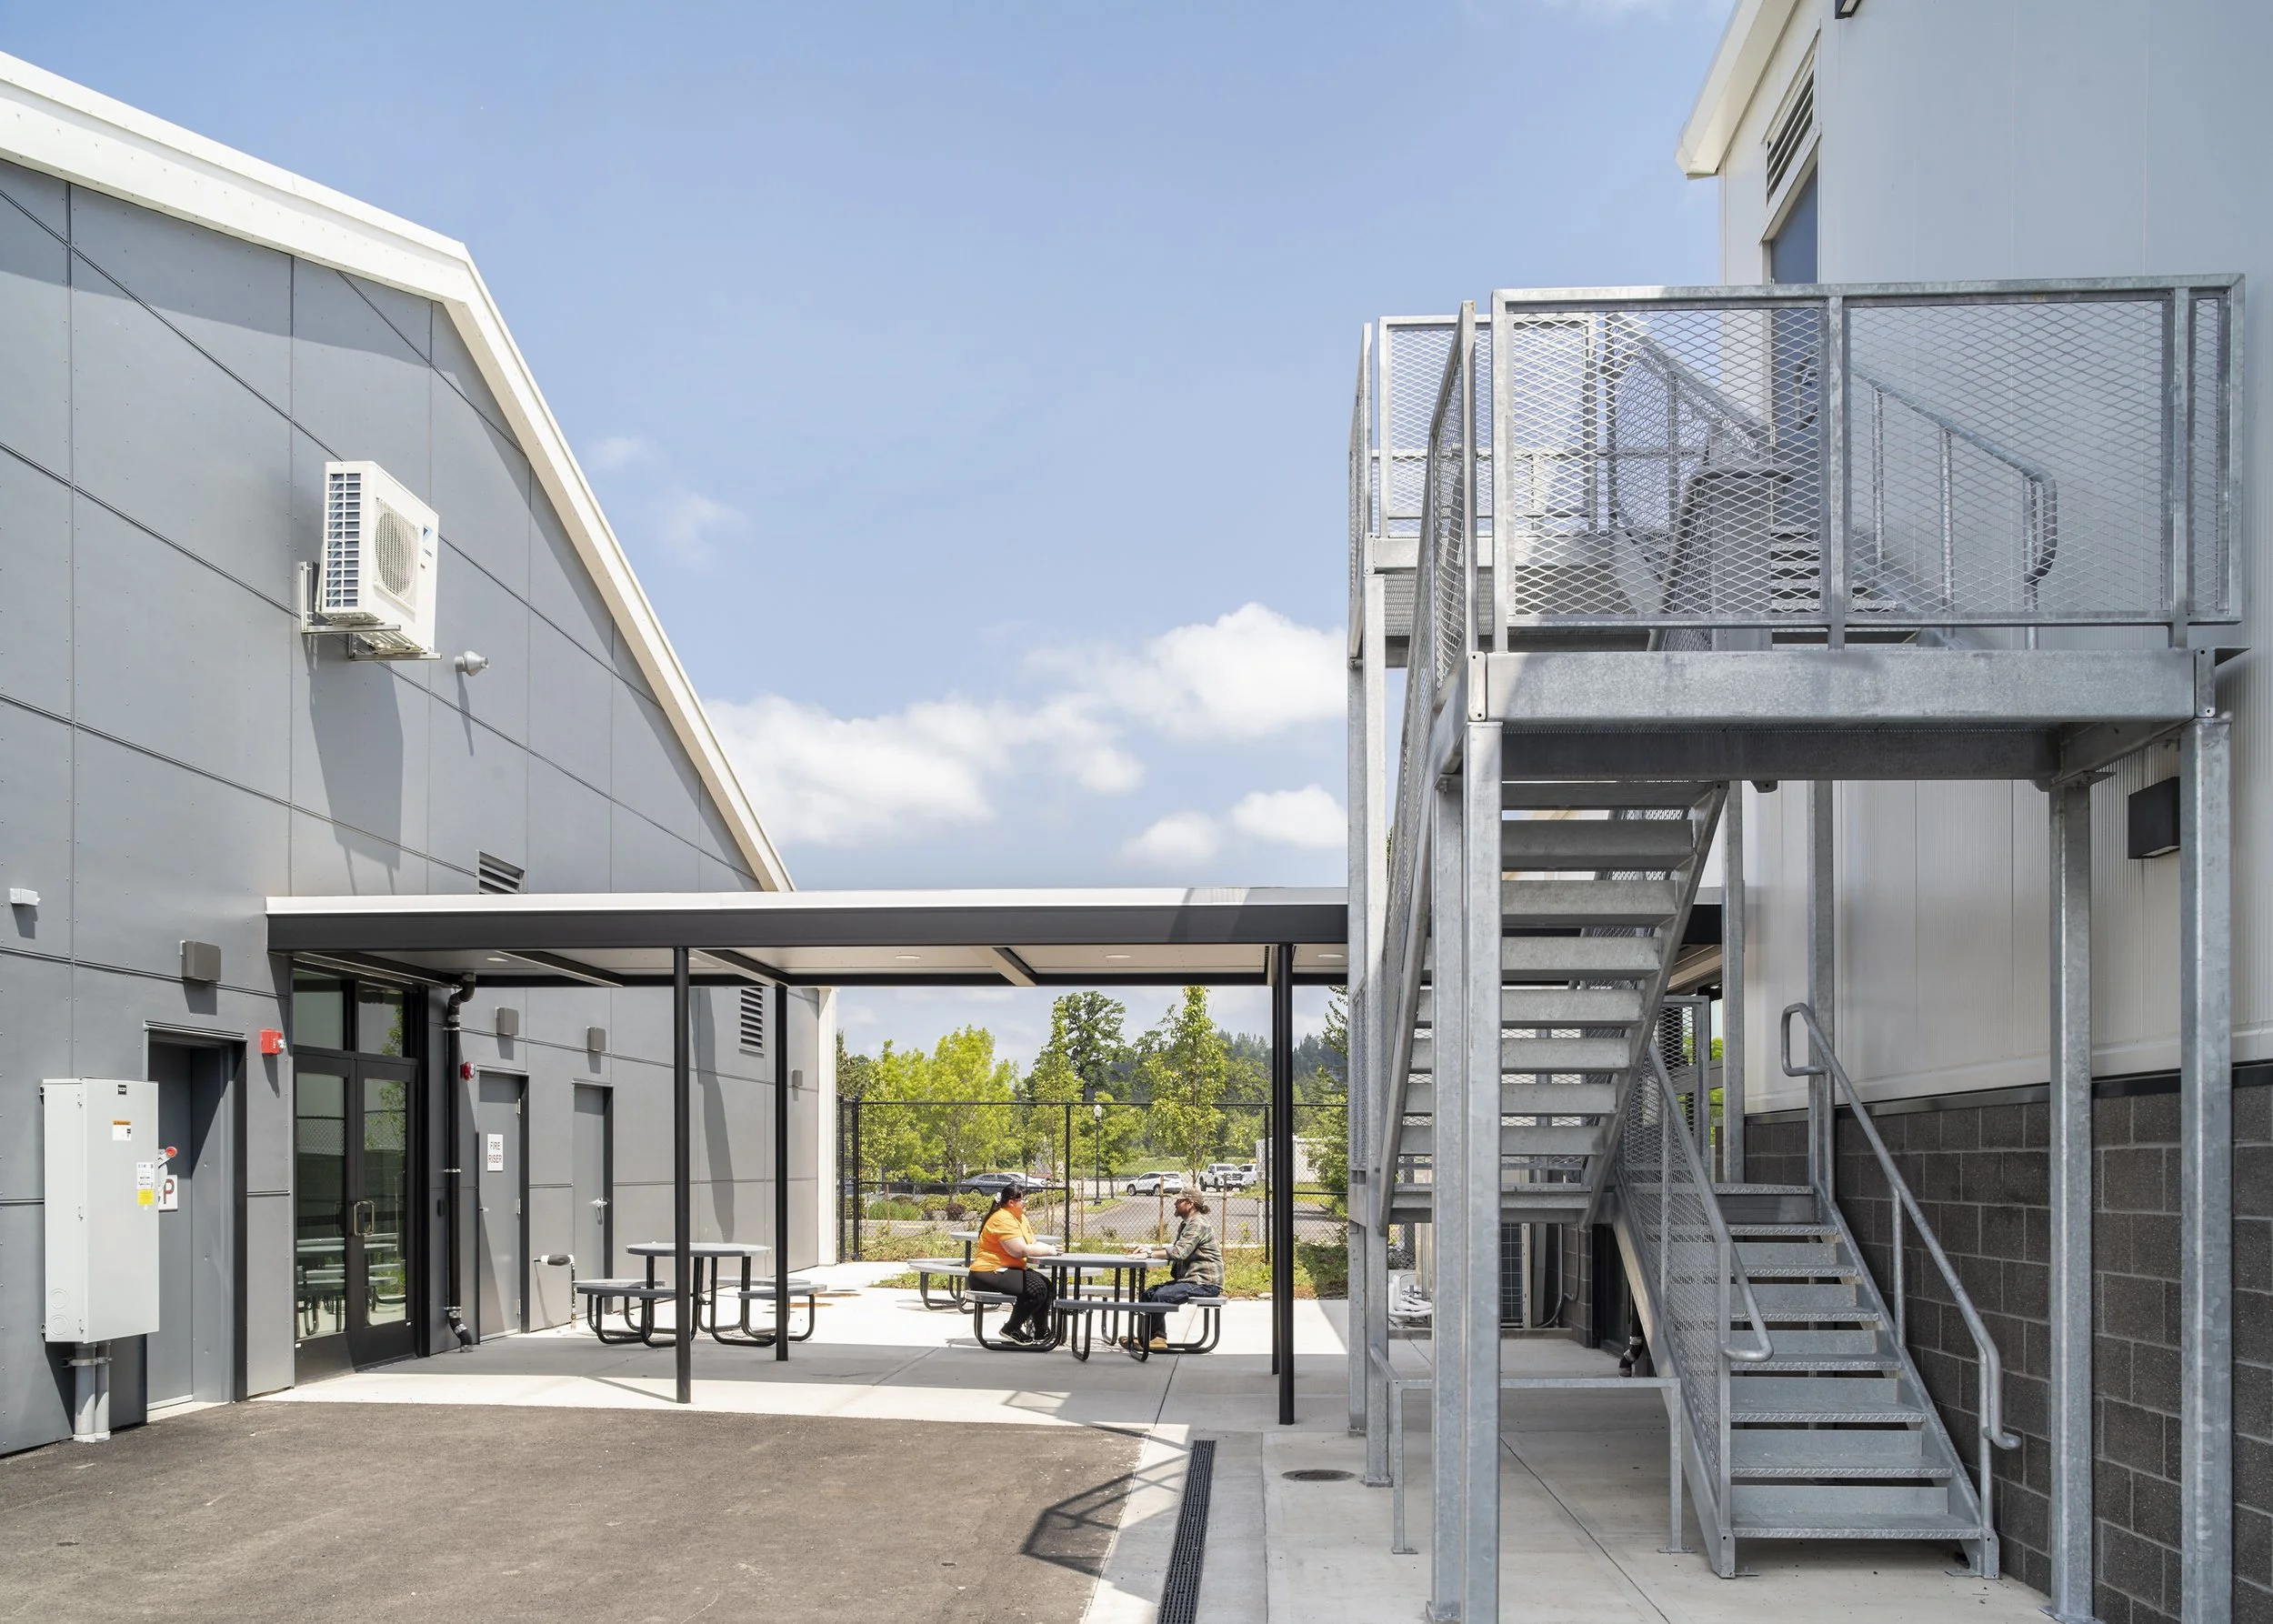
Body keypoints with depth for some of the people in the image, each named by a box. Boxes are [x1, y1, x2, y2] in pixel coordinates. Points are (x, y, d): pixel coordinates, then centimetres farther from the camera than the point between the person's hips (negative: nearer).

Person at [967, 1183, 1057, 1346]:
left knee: (1048, 1285, 4)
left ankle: (1041, 1332, 14)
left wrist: (1047, 1248, -11)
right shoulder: (1003, 1219, -18)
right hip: (988, 1273, -11)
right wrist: (1047, 1250, -16)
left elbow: (1033, 1244, 10)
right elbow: (1020, 1250, -25)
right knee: (1036, 1289, -24)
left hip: (1008, 1270, 11)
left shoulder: (1020, 1217, 15)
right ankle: (1010, 1330, -9)